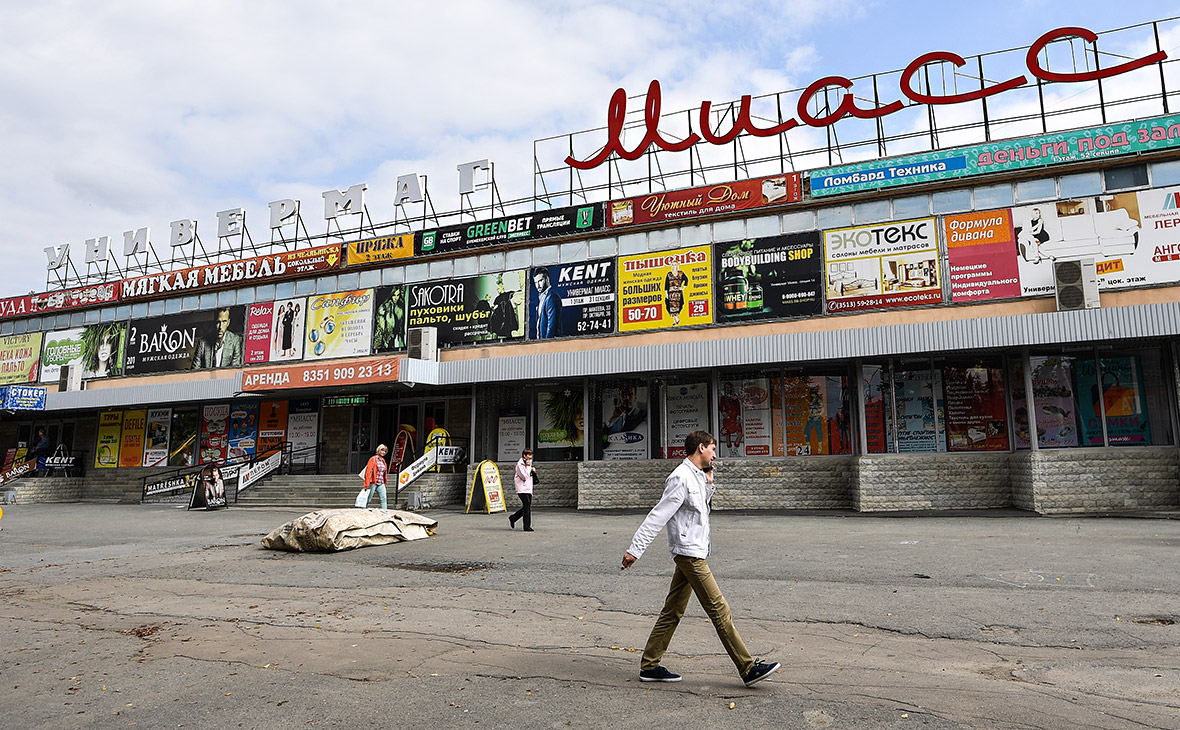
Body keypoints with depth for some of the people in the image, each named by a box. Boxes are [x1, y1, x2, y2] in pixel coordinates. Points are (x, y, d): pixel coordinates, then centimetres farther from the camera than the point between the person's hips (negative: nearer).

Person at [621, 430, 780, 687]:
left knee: (672, 612, 11)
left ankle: (649, 667, 18)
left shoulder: (696, 476, 15)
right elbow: (658, 516, -19)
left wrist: (708, 484, 13)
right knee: (719, 610, -6)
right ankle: (748, 669, 0)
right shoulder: (681, 478, -15)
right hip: (690, 553, -10)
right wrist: (635, 550, -19)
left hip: (691, 554, 10)